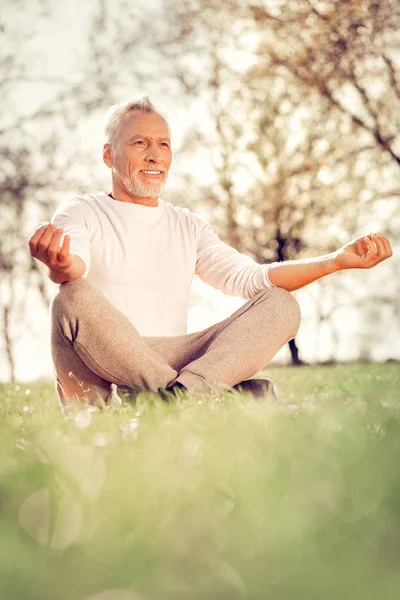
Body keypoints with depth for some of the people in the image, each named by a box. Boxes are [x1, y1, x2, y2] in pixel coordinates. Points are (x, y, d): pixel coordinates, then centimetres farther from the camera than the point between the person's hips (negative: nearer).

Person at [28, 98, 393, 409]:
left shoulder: (189, 227, 22)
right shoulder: (81, 214, 8)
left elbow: (248, 277, 7)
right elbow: (72, 270, -15)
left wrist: (337, 260, -5)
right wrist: (60, 264, -42)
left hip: (170, 361, 4)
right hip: (98, 382, -4)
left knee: (280, 305, -12)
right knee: (74, 298, -34)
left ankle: (185, 391, -37)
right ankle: (219, 394, -36)